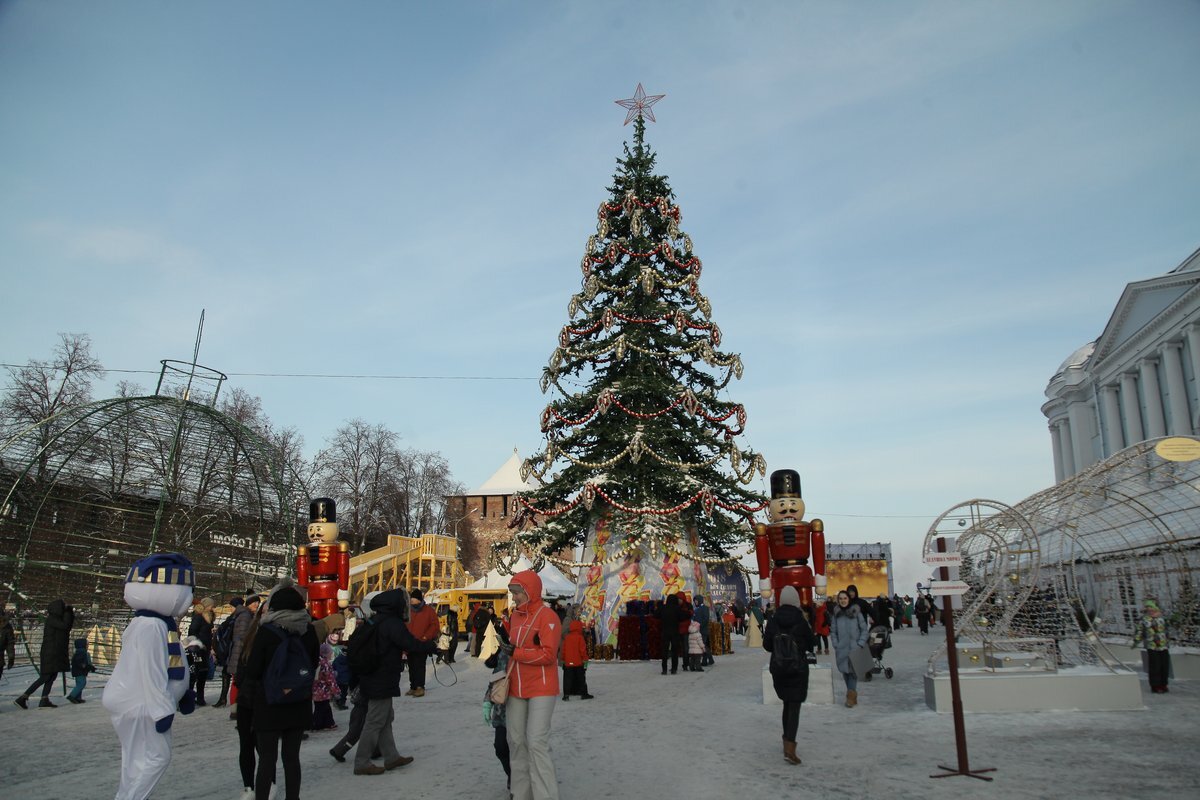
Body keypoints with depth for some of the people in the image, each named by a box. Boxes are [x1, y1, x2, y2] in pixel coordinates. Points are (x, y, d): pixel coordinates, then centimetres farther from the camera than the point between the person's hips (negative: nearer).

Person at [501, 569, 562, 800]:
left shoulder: (547, 616, -13)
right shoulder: (515, 616, 9)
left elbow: (548, 654, -19)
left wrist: (516, 653, -18)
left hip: (541, 689, -7)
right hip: (516, 689, 7)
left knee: (537, 743, -11)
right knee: (516, 741, 9)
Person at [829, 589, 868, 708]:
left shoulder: (856, 612, -2)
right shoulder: (836, 614, 6)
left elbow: (864, 629, 1)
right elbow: (833, 631, 10)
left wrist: (860, 644, -6)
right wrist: (835, 645, 0)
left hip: (854, 648, -3)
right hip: (841, 649, 3)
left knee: (853, 671, -10)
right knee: (845, 671, 6)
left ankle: (851, 696, -8)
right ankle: (852, 695, 19)